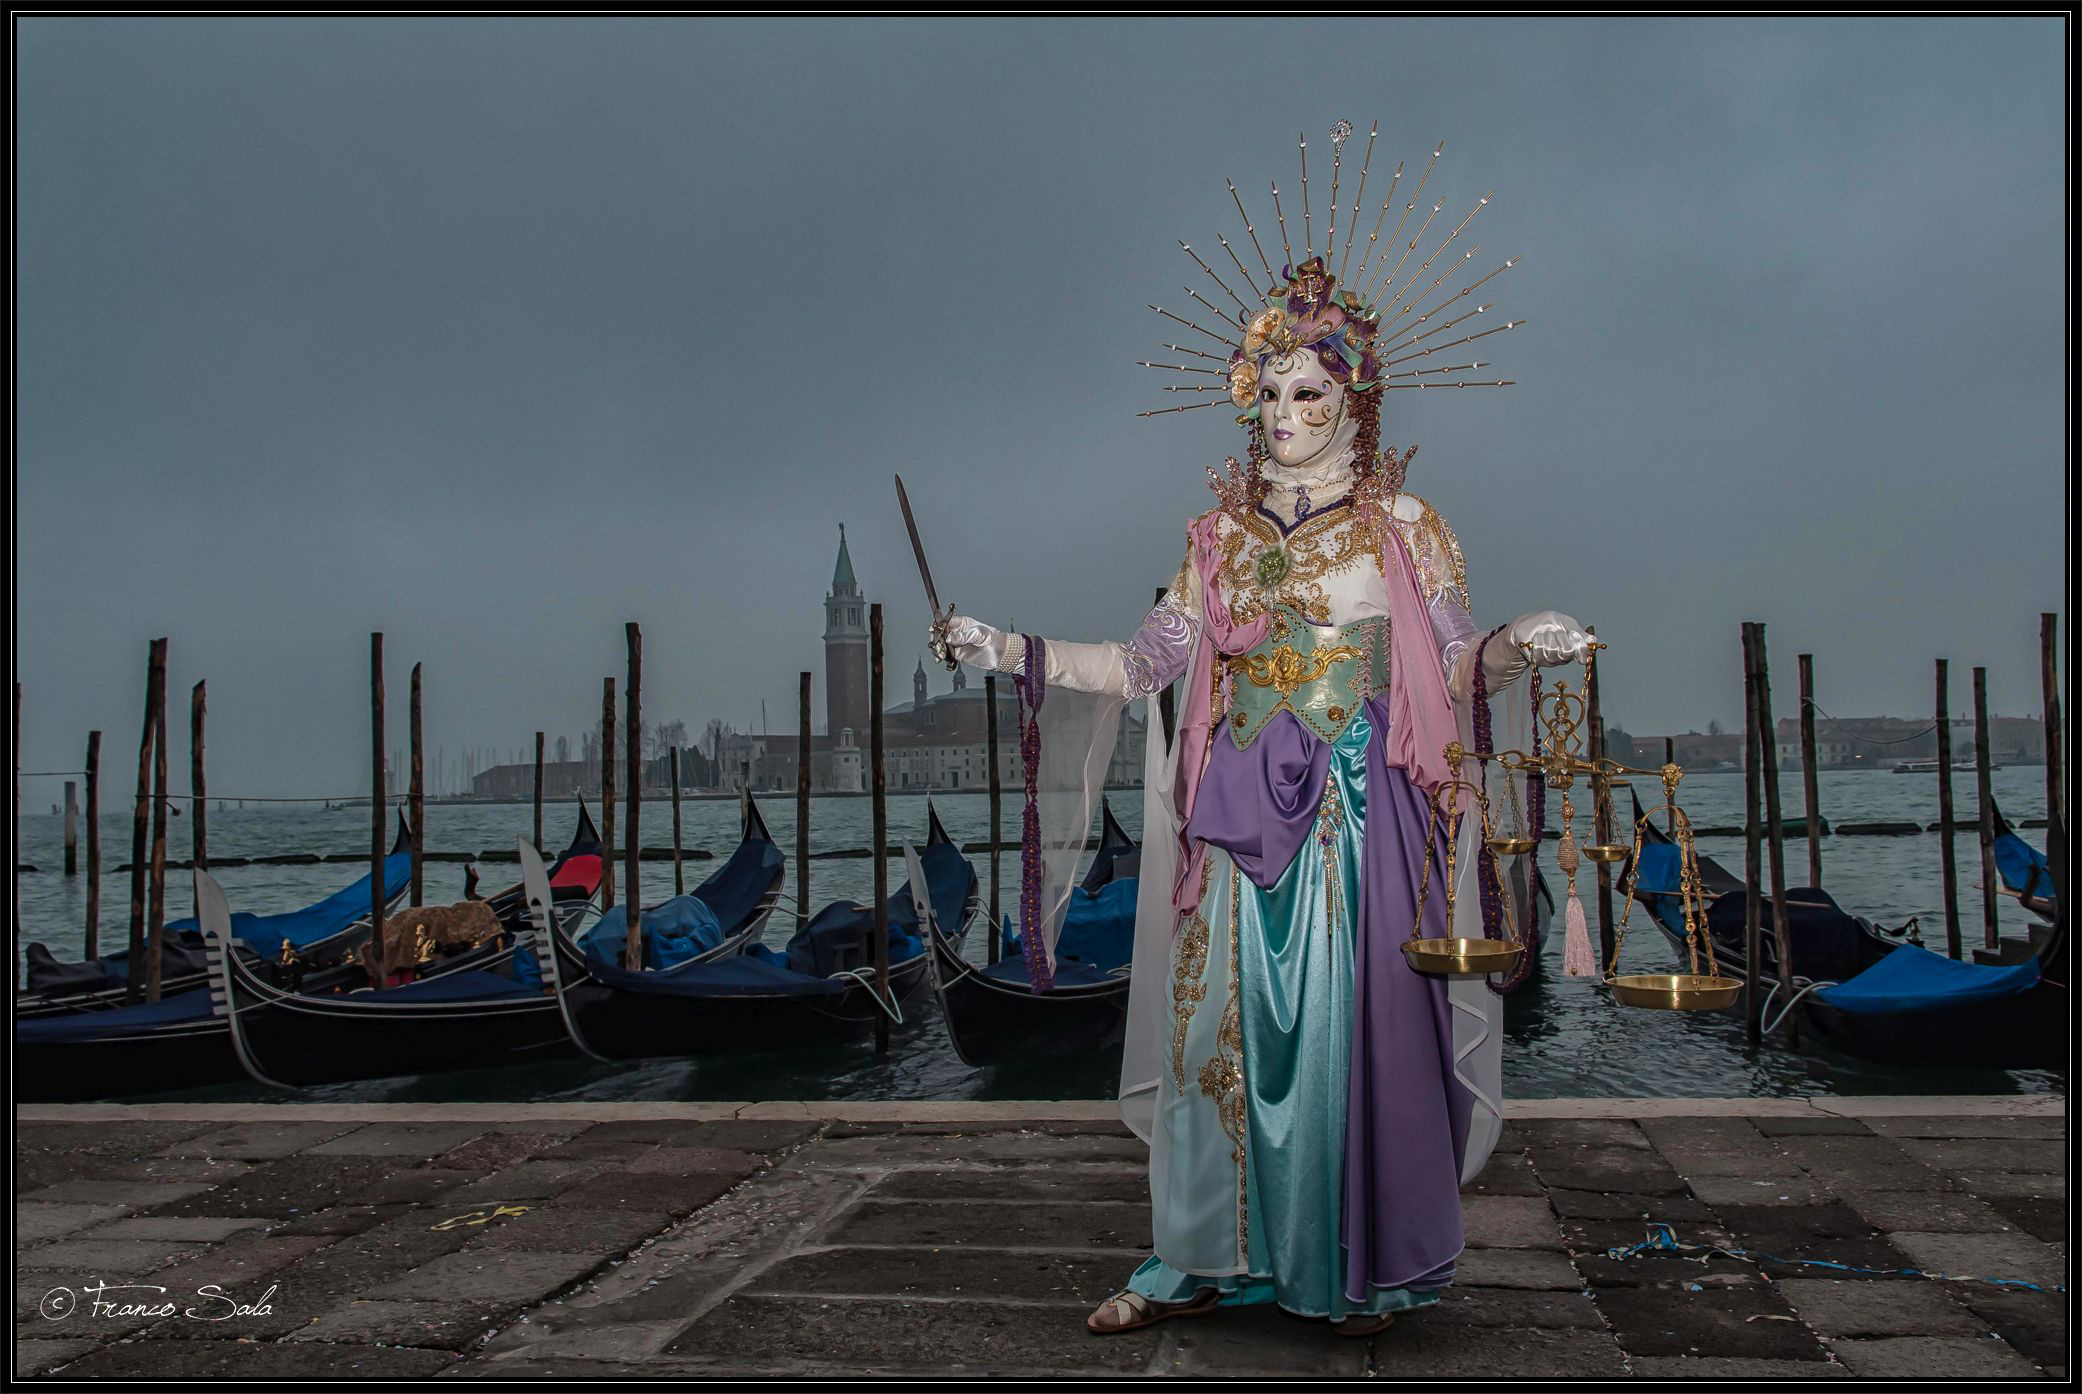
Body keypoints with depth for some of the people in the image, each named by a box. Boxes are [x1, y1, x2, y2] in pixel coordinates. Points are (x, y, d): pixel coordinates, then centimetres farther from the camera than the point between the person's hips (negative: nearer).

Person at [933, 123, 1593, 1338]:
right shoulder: (1222, 532, 12)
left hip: (1354, 816, -3)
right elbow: (1146, 664, 10)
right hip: (1238, 816, 3)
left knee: (1349, 1031, -3)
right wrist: (1008, 648, 5)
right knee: (1223, 1028, 4)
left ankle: (1365, 1271, 14)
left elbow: (1458, 668, 1)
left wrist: (1521, 644, -20)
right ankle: (1204, 1261, 16)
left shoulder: (1402, 527, 4)